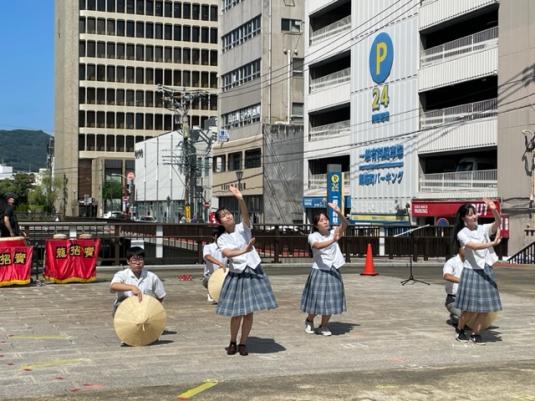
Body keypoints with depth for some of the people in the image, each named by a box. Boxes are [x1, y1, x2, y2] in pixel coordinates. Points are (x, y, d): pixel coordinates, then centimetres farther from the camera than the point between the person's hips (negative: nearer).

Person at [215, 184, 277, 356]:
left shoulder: (243, 228, 1)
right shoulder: (221, 239, 2)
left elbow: (245, 214, -20)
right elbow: (227, 253, -18)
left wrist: (240, 198, -37)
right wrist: (244, 250, -34)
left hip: (253, 272, 0)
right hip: (236, 275, 0)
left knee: (248, 312, 4)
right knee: (237, 313, 2)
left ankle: (243, 343, 18)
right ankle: (233, 342, 22)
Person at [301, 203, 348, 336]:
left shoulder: (333, 233, 4)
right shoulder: (313, 236, -7)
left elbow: (344, 224, -12)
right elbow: (318, 246, -28)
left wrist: (338, 212, -29)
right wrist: (332, 240, -44)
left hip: (333, 271, 4)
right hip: (319, 270, -4)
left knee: (330, 300, 6)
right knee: (317, 298, 2)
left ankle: (323, 326, 23)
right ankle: (309, 321, 30)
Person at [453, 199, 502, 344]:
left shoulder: (483, 229, 5)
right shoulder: (462, 234, -7)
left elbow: (498, 222, -12)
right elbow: (474, 246, -23)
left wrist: (494, 210, -31)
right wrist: (492, 243, -35)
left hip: (486, 270, 5)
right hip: (472, 271, -4)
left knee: (486, 306, 5)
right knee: (471, 307, -1)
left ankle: (475, 333, 19)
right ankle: (460, 329, 23)